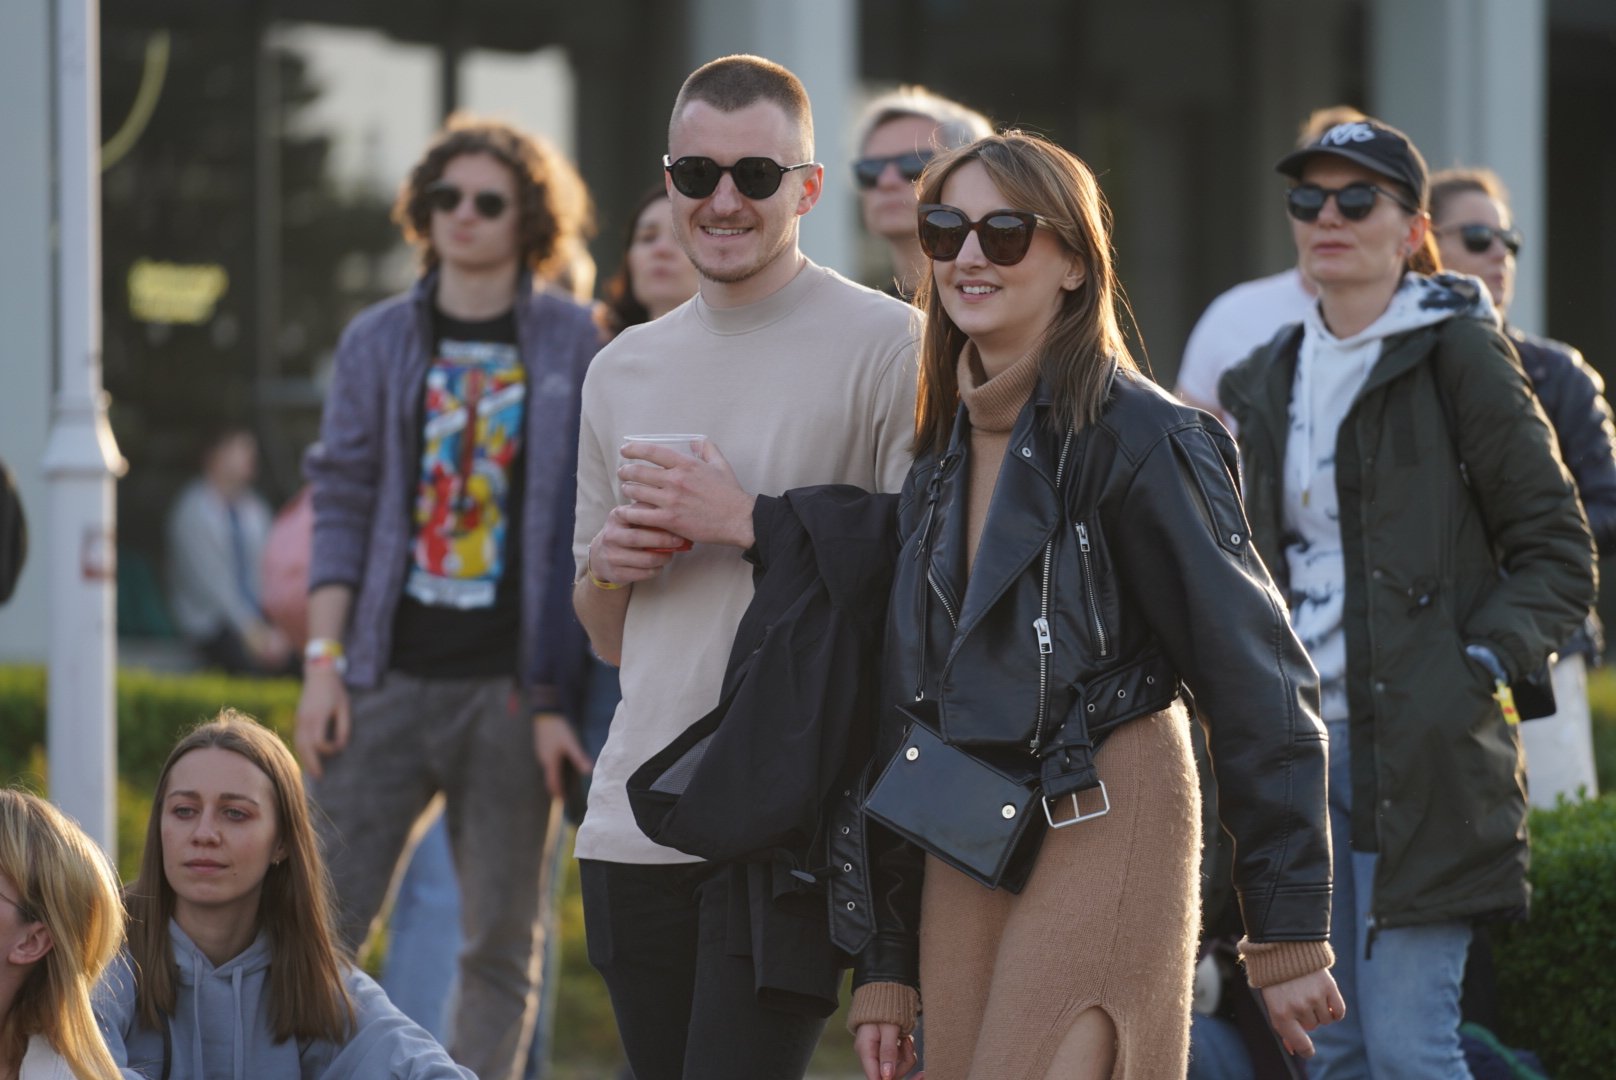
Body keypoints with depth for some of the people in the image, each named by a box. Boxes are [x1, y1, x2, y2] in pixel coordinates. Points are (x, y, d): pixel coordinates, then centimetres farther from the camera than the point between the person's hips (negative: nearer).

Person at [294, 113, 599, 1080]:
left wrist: (565, 692, -6)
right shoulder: (380, 340, 9)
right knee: (325, 923, -3)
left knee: (502, 944, 2)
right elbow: (343, 505, 9)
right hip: (390, 675, 2)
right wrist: (323, 660, -1)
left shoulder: (573, 344, 3)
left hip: (513, 686, -2)